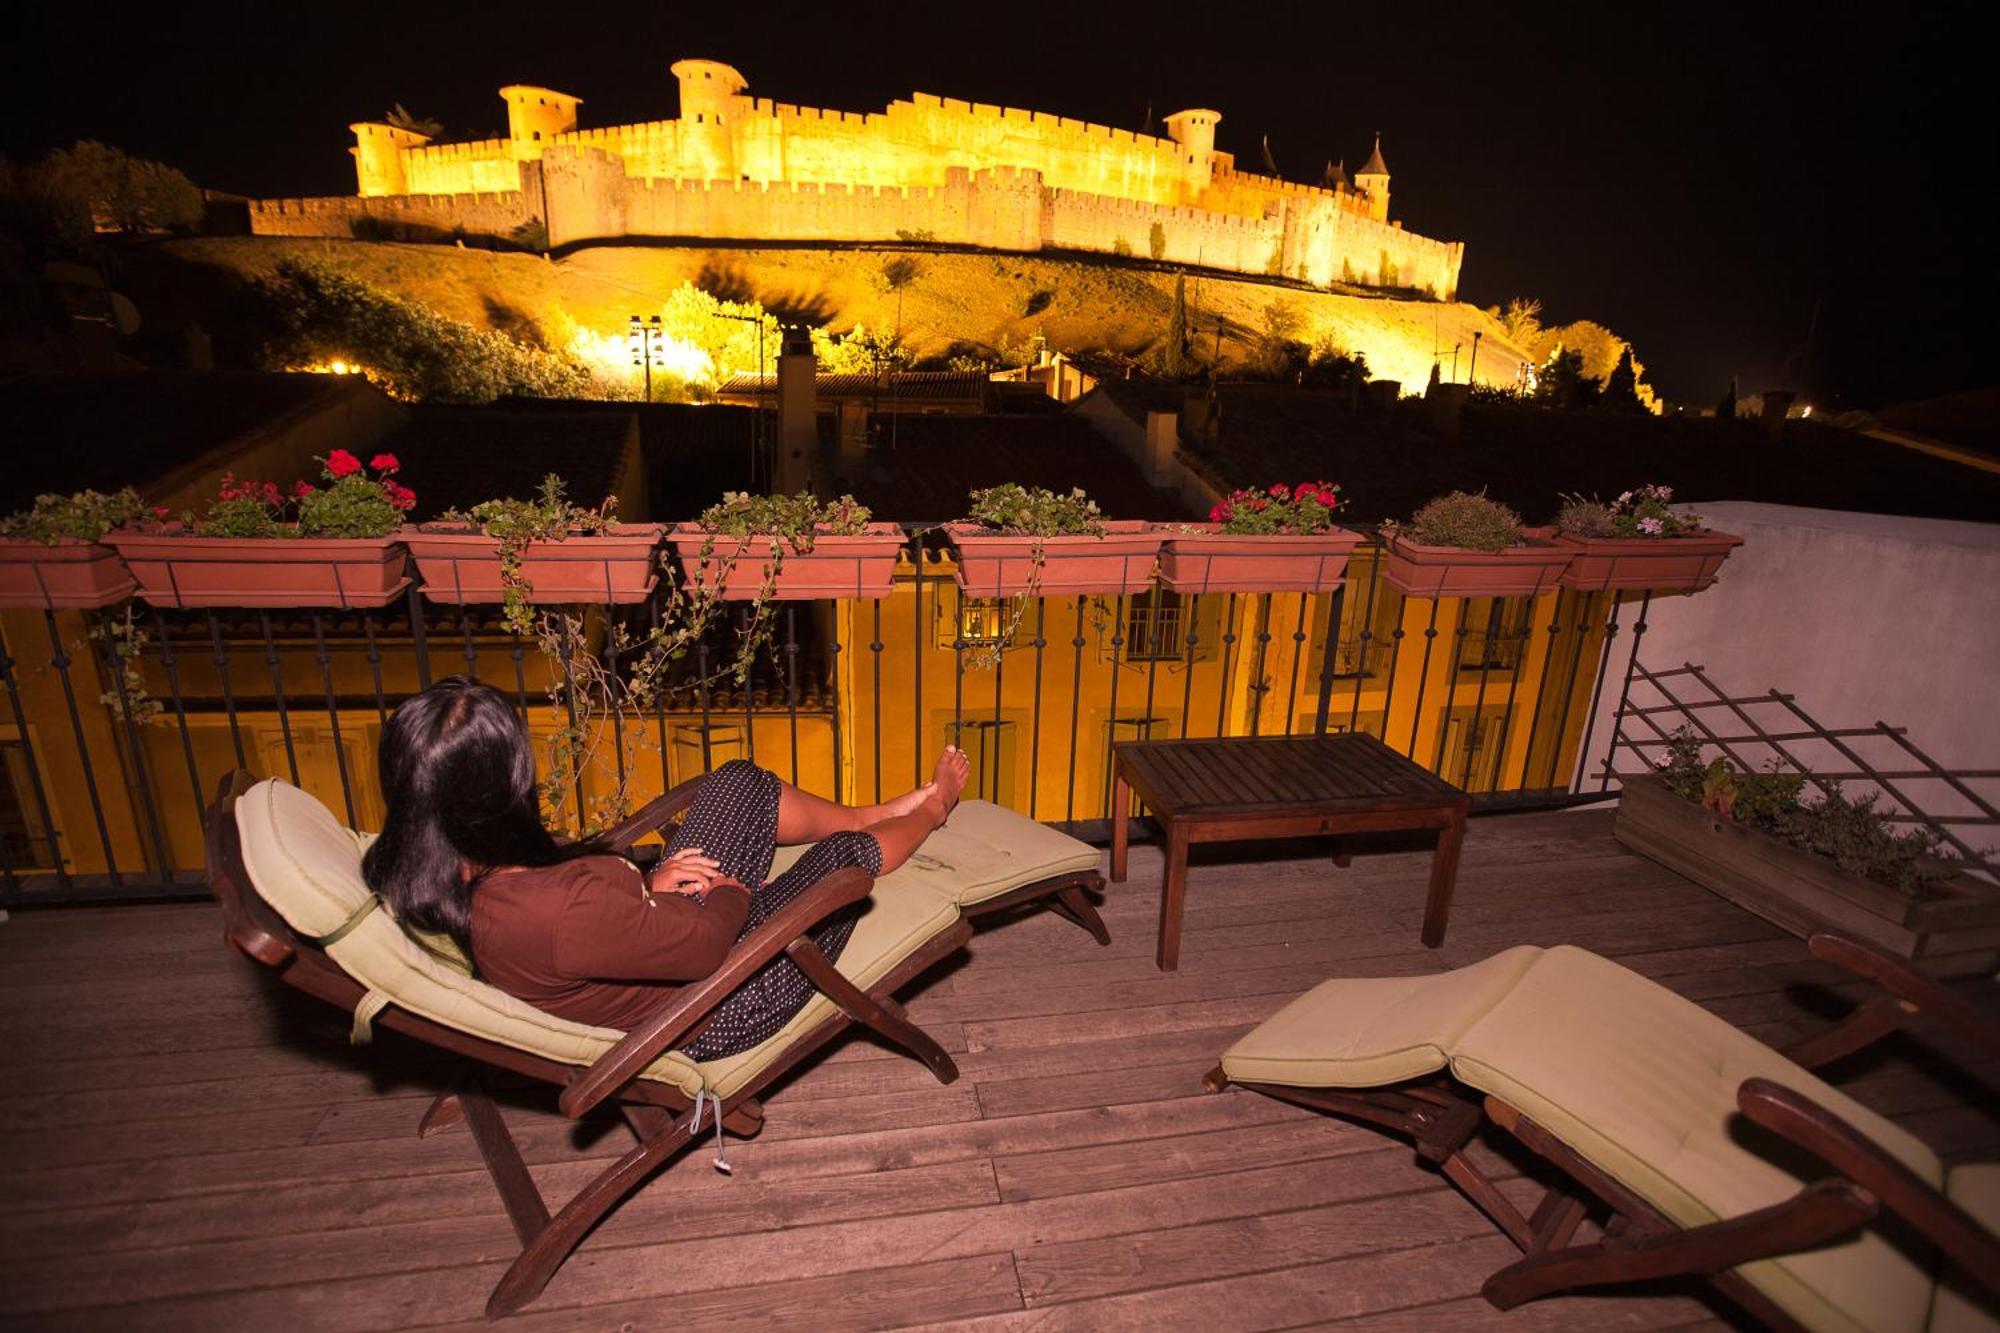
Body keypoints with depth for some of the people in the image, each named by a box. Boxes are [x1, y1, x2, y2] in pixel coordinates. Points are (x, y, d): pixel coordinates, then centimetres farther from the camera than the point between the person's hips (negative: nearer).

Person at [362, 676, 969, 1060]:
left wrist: (645, 885, -6)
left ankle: (867, 814, 35)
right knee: (847, 854, 5)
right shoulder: (563, 910, -43)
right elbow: (707, 947, -30)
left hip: (664, 927, 7)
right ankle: (930, 809, 40)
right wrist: (736, 892, -9)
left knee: (740, 781, 6)